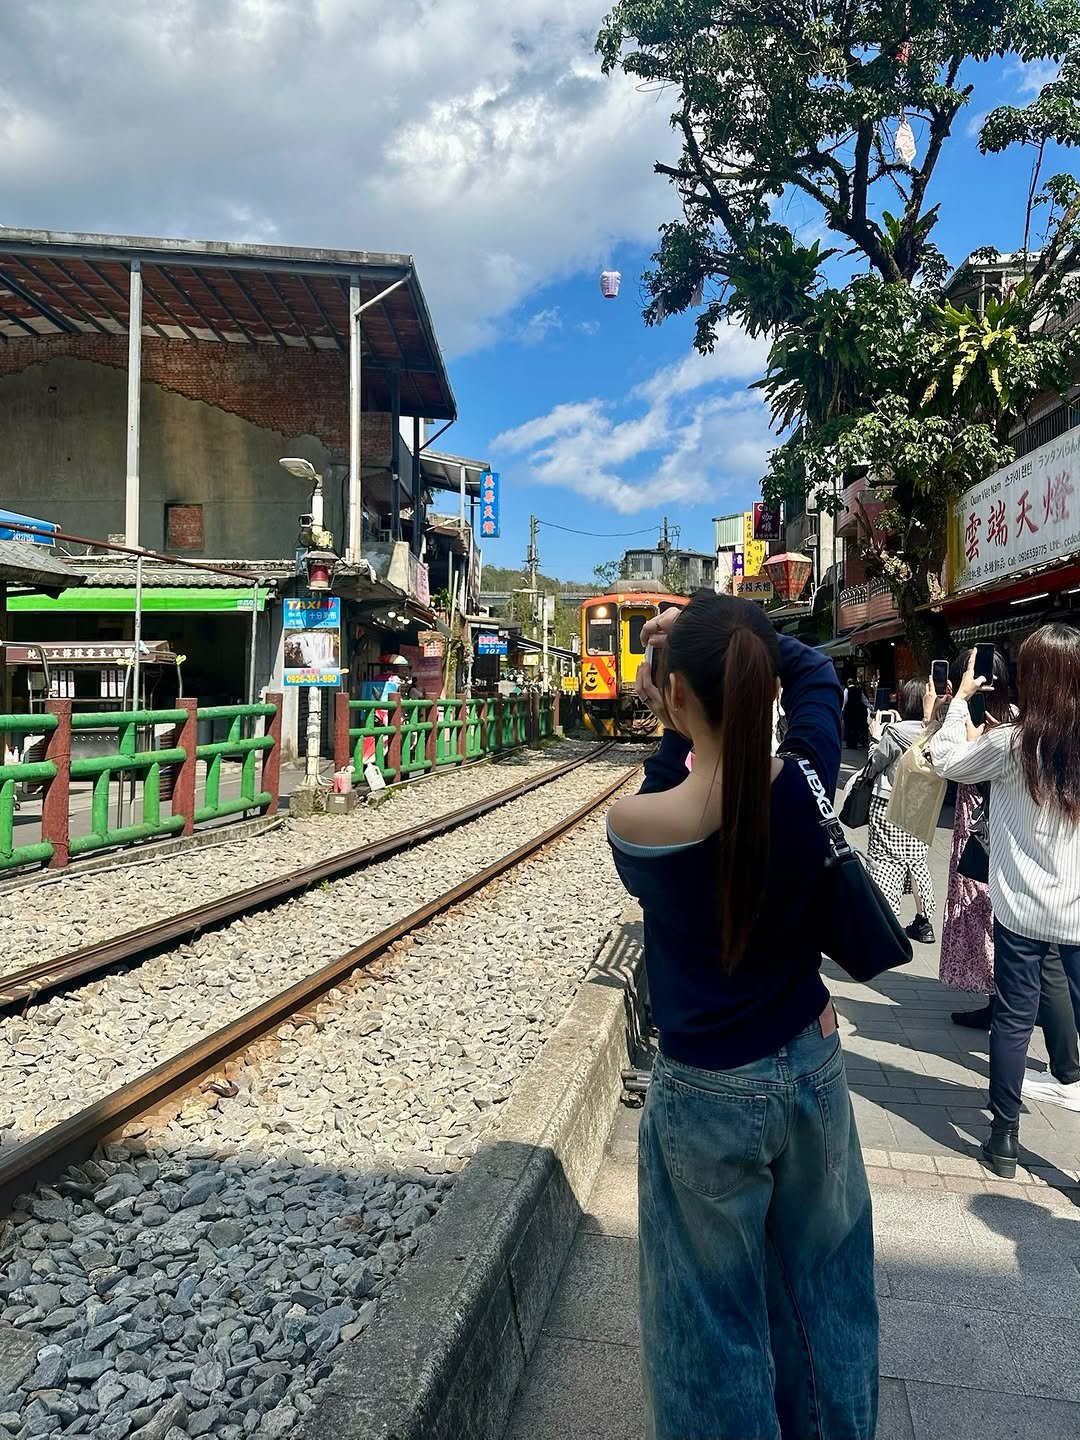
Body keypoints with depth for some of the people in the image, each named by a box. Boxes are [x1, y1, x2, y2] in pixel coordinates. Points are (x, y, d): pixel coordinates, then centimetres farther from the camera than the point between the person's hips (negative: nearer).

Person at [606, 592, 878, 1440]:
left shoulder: (634, 826, -25)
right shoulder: (808, 783, -16)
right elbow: (816, 674, 4)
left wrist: (676, 733, -3)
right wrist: (739, 636, -1)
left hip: (708, 1094, -4)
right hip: (812, 1069, 4)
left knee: (718, 1318, 18)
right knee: (822, 1289, 27)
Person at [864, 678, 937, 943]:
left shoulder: (894, 733, -18)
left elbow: (874, 765, -5)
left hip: (888, 807, -5)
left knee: (885, 862, 2)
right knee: (917, 861, 16)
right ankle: (924, 923, 25)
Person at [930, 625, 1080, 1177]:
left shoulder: (1010, 743, -12)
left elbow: (945, 759, 3)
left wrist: (960, 699, 12)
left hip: (1022, 908, -1)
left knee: (1014, 1019, 11)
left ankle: (1004, 1138, 22)